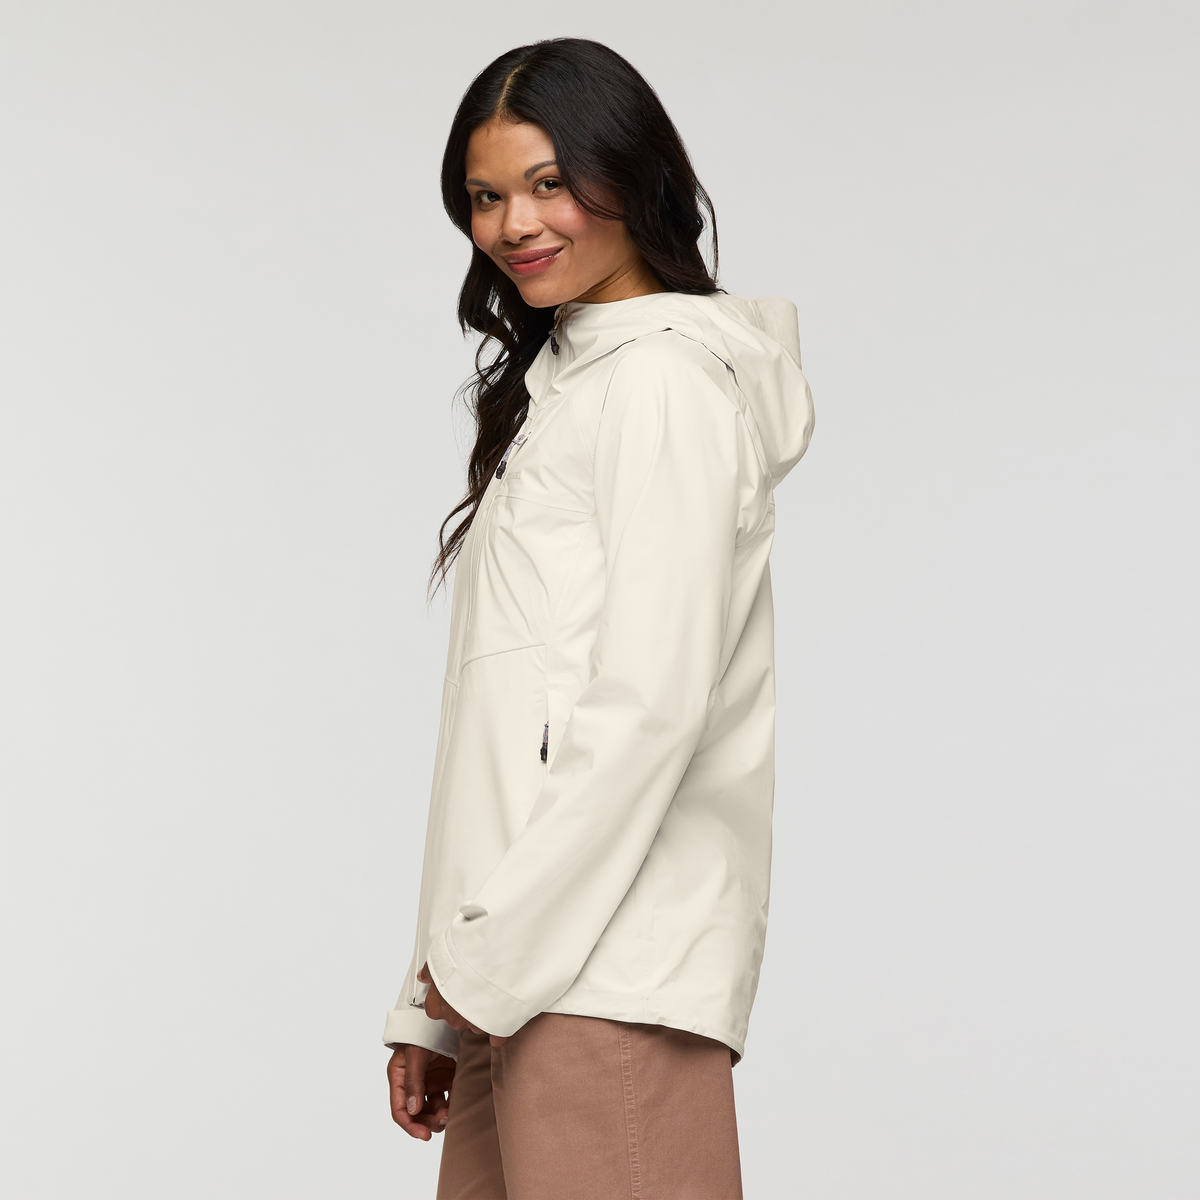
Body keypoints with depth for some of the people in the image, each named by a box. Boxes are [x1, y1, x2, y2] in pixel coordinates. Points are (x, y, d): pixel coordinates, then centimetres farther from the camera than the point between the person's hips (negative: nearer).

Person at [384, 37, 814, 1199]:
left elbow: (651, 706, -14)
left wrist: (495, 954, -11)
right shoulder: (557, 386, 23)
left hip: (610, 971, -8)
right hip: (526, 970, 8)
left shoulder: (667, 377, -5)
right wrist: (433, 1002, 16)